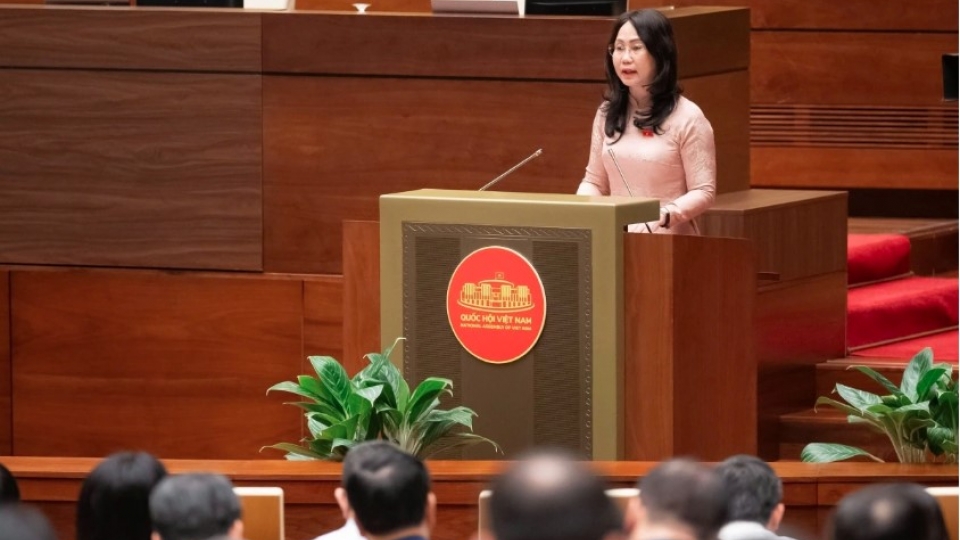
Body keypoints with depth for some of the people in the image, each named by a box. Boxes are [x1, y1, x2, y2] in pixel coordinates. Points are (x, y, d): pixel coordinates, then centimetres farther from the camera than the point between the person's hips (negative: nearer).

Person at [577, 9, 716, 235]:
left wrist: (662, 217, -22)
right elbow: (594, 181, 17)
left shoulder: (687, 118, -4)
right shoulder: (608, 113, 12)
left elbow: (704, 192, -6)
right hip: (617, 238, 5)